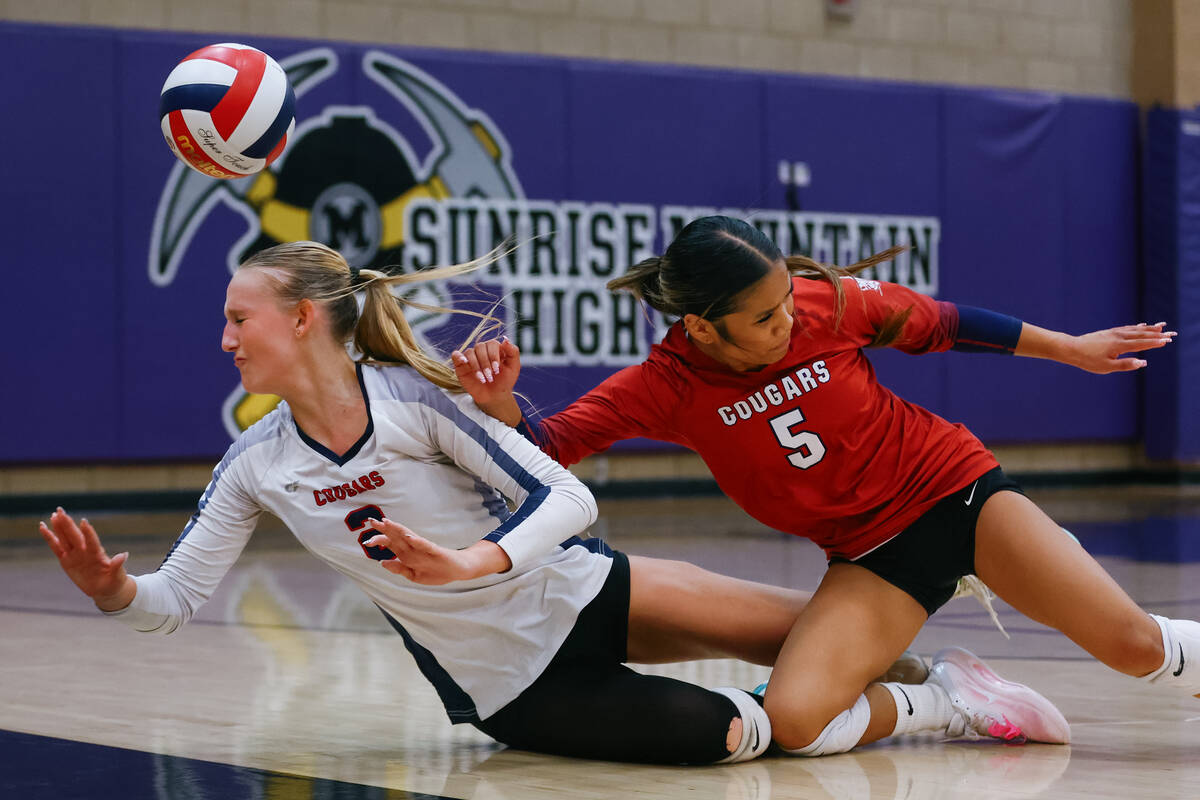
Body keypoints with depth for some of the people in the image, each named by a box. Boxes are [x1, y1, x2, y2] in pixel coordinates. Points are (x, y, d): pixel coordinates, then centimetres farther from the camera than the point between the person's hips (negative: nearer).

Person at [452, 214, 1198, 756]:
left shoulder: (830, 301, -14)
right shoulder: (668, 383, -13)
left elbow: (943, 325, 2)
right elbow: (549, 445, -16)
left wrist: (1071, 348, 12)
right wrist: (499, 403, -39)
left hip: (958, 487, -1)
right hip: (872, 557, 1)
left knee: (1132, 644, -17)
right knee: (793, 720, -23)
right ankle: (952, 700, 1)